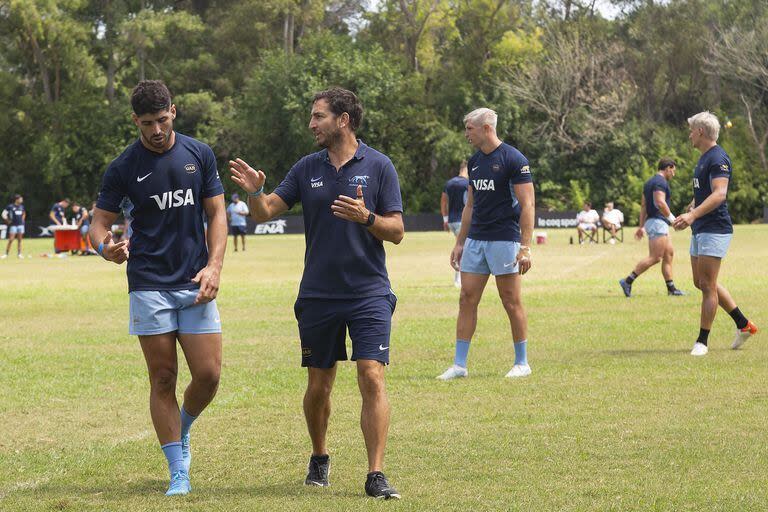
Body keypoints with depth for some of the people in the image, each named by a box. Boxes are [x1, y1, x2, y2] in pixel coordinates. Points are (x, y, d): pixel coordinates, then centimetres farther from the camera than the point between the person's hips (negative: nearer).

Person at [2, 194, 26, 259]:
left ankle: (19, 253, 12)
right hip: (13, 225, -5)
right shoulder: (10, 206, -7)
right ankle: (6, 254, -4)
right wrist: (8, 220, -7)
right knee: (11, 240, -9)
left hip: (20, 225, 5)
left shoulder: (21, 206, 9)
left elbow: (24, 213, 28)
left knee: (19, 240, 6)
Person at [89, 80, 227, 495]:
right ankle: (179, 474, 6)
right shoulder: (123, 168, -1)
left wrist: (214, 266, -6)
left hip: (195, 284, 2)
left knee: (208, 375, -4)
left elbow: (217, 213, 8)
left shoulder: (199, 154, 5)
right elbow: (100, 221, 2)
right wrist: (105, 247, -23)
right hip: (148, 285, -2)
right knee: (163, 379, -2)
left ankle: (182, 433, 28)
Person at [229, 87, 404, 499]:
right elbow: (265, 213, 3)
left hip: (369, 294, -3)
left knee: (372, 378, -13)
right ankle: (319, 458, 31)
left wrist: (366, 217, -22)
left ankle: (376, 475, -11)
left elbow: (396, 231, -3)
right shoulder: (307, 168, 7)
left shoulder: (378, 166, -1)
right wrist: (254, 192, -18)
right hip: (317, 295, 3)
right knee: (318, 385, 8)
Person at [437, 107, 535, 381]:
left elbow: (527, 205, -13)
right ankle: (459, 364, 6)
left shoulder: (513, 159, -10)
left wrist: (525, 247, -19)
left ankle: (522, 362, 11)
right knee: (467, 299, 3)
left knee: (512, 302, 0)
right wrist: (460, 242, 17)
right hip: (475, 240, 7)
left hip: (504, 240, -7)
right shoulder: (475, 161, 13)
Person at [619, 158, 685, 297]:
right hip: (658, 222, -11)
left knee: (669, 254, 12)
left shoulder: (649, 182, 18)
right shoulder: (661, 182, -12)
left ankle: (671, 288, 12)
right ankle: (627, 281, -12)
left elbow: (643, 205, 19)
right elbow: (660, 202, -24)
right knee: (654, 258, -11)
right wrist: (671, 218, -15)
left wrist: (642, 226, 20)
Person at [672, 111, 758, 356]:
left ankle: (702, 341, -2)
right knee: (701, 282, 14)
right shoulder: (704, 158, 16)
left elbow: (719, 194, -29)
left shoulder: (718, 158, -16)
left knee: (707, 285, -7)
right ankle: (744, 325, 22)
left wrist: (693, 215, -38)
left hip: (715, 229, -11)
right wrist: (687, 214, 32)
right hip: (700, 229, 11)